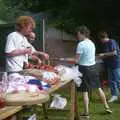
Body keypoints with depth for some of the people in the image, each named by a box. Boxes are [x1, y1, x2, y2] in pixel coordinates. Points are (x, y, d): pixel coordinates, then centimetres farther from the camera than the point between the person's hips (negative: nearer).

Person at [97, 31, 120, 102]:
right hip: (110, 65, 9)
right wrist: (102, 57, 4)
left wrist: (103, 54, -16)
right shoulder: (105, 44, 12)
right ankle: (114, 95, 18)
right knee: (111, 81, 10)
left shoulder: (112, 42, -14)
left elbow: (114, 53, -21)